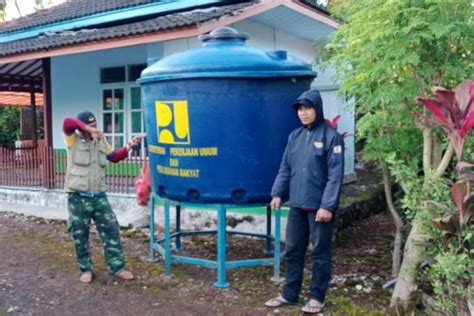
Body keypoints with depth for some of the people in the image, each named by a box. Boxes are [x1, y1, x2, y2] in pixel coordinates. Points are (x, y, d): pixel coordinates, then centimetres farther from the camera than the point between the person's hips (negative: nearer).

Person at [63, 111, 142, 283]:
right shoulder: (73, 140, -6)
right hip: (78, 198, -4)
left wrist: (129, 146, 10)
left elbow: (114, 157, 22)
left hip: (99, 196, 4)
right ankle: (86, 269, 24)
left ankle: (116, 267, 14)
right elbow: (67, 121, -24)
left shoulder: (101, 140, 10)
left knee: (111, 230, 3)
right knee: (80, 236, 7)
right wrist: (89, 130, -28)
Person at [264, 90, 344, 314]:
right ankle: (289, 294, 27)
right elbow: (285, 168, 13)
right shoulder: (294, 136, 10)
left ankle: (317, 297, 21)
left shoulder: (331, 136, -9)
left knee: (320, 253, 7)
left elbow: (335, 175, -13)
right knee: (293, 251, 13)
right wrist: (277, 193, 3)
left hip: (319, 206, -6)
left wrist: (327, 205, -18)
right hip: (296, 205, 6)